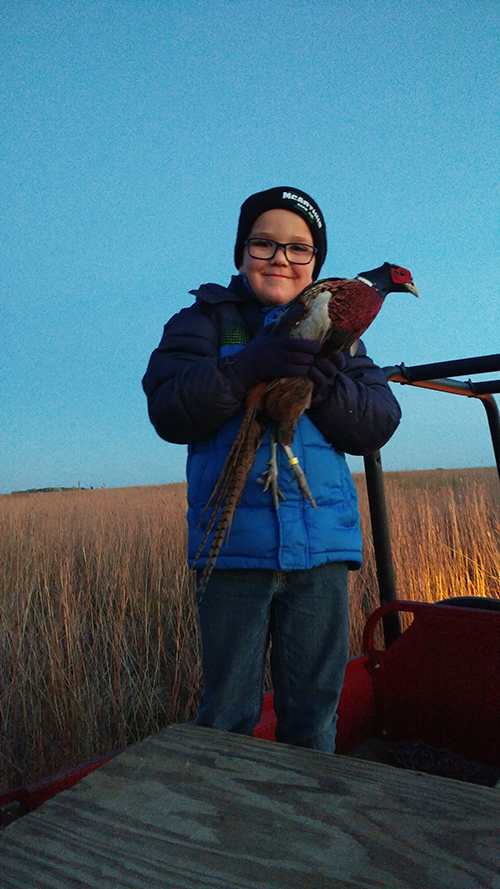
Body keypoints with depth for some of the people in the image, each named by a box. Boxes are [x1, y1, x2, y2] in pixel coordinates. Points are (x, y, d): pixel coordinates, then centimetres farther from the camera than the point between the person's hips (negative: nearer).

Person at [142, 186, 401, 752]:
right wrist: (251, 364, -22)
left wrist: (321, 383, -16)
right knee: (228, 716, 9)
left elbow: (379, 424, 3)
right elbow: (168, 411, -9)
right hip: (234, 542, -2)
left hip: (321, 545, 3)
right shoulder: (205, 319, 6)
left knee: (314, 712, 15)